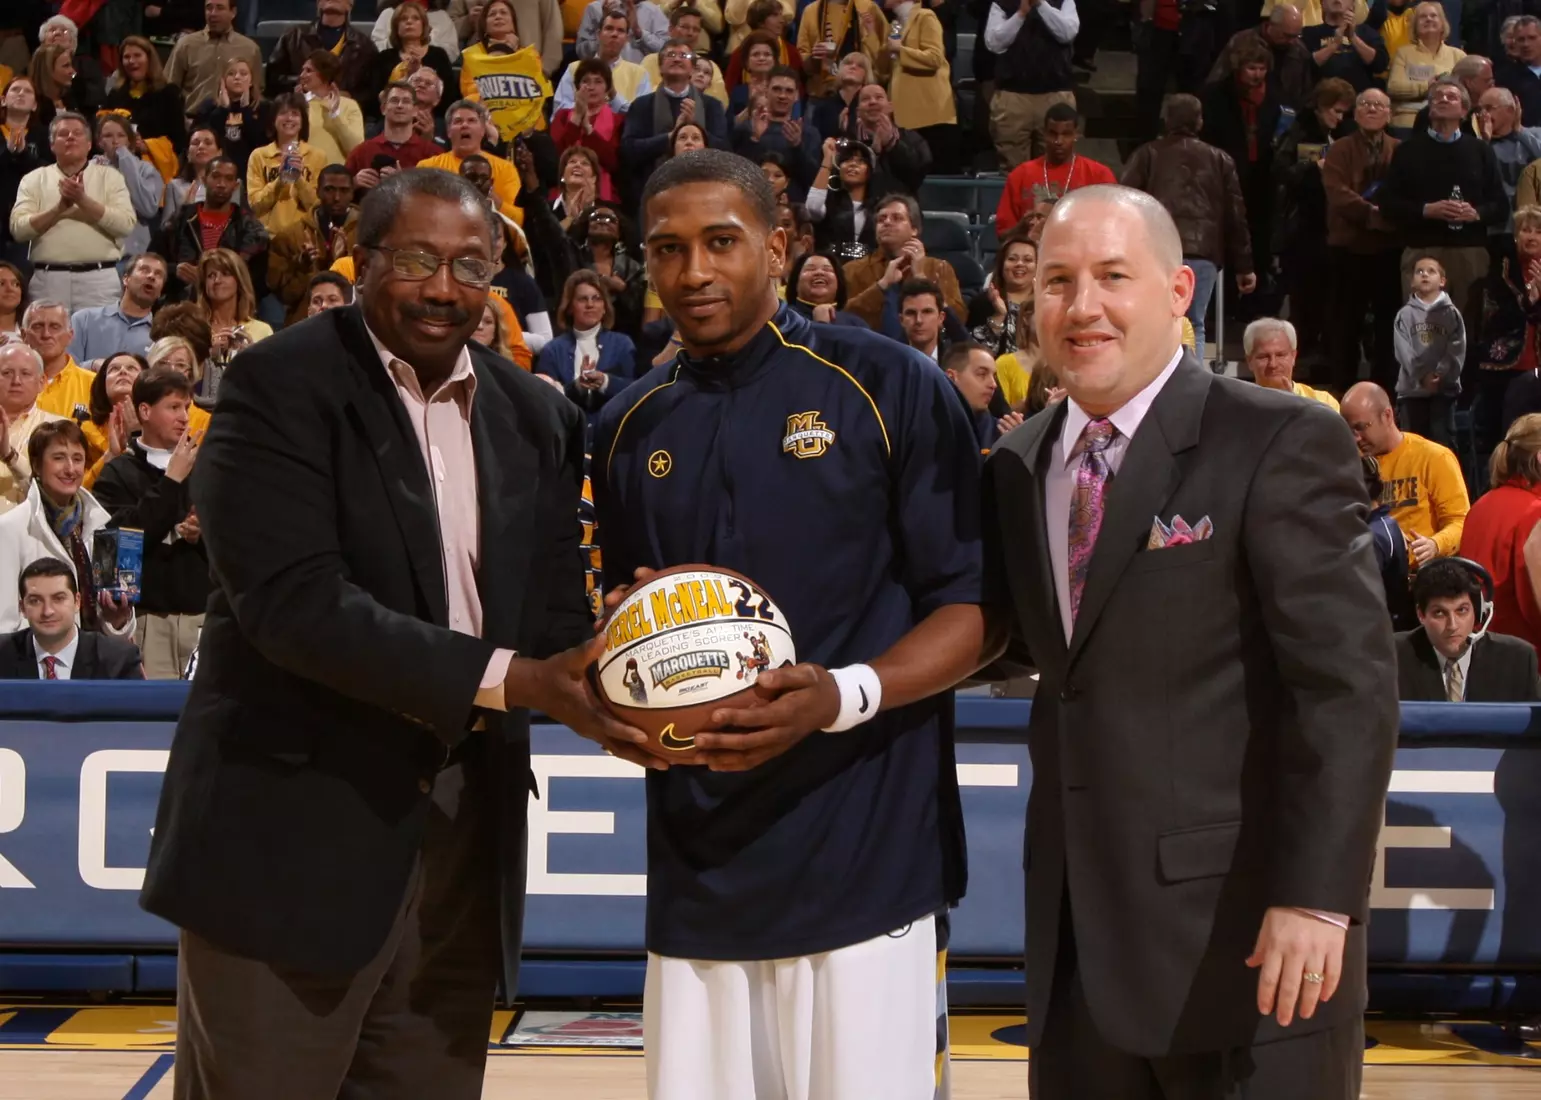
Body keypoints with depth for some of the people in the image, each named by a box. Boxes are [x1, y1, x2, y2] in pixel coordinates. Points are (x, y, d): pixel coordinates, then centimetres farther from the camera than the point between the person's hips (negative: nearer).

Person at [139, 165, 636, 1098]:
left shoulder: (536, 418, 9)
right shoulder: (281, 387, -9)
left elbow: (554, 609, 6)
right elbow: (294, 600, -20)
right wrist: (510, 680, -24)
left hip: (467, 837, 6)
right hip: (295, 829, -5)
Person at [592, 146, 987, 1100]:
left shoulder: (888, 389, -3)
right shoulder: (632, 430, 13)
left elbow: (975, 607, -4)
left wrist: (845, 695, -20)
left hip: (863, 861, -4)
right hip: (694, 868, 5)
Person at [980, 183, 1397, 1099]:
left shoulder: (1280, 443, -8)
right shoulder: (1017, 468, 11)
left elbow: (1351, 684, -13)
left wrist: (1318, 897, -20)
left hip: (1245, 931, -6)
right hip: (1080, 942, 6)